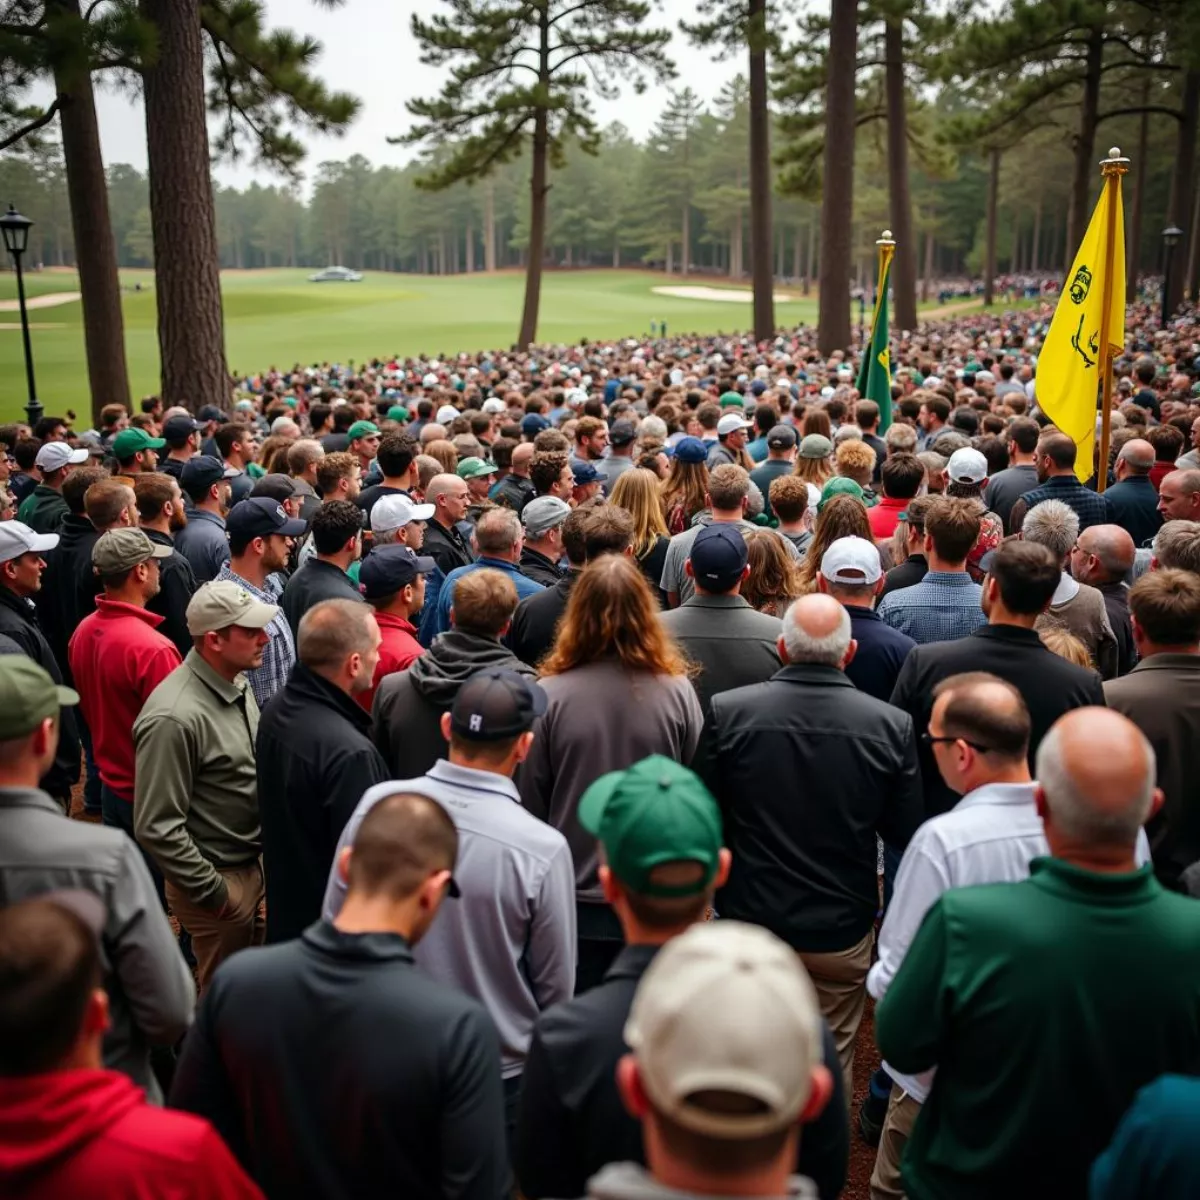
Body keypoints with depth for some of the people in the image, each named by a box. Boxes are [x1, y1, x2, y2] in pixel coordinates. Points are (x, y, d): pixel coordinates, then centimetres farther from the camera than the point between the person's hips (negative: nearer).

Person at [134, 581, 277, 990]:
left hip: (251, 864, 8)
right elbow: (156, 827, -24)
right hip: (219, 881, -8)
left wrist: (258, 861, 12)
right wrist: (211, 892, -17)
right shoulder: (175, 718, -27)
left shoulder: (237, 684, 1)